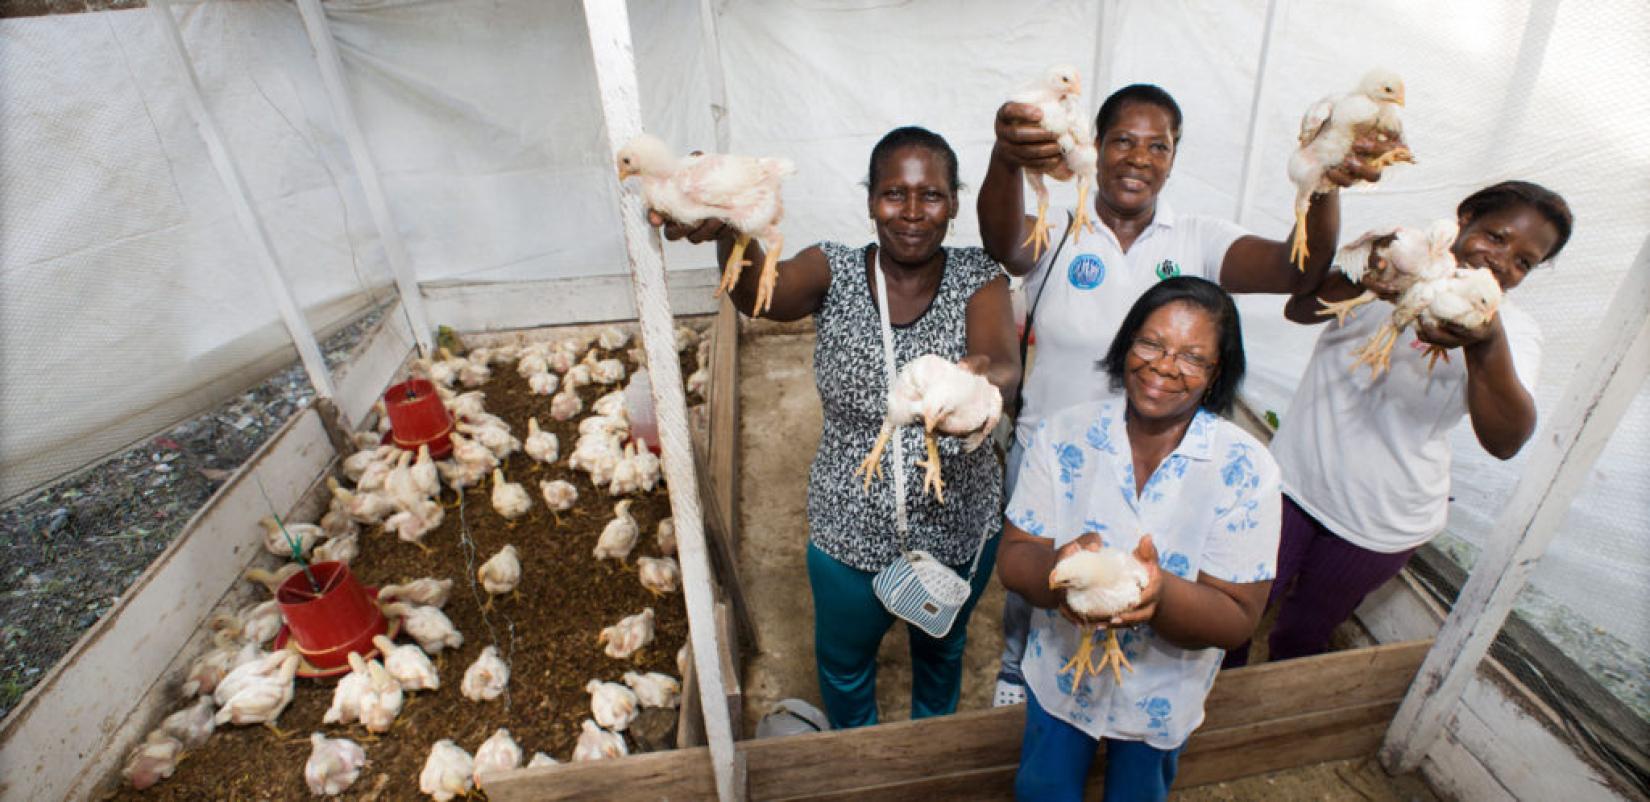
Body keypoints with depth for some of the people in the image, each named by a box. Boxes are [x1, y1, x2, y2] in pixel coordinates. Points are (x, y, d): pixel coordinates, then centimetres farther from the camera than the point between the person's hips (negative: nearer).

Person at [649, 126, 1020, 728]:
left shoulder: (978, 278, -15)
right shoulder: (834, 272, -16)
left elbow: (1004, 363, -33)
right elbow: (763, 294, -37)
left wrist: (986, 382, -58)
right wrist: (728, 231, -59)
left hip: (960, 530, 1)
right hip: (852, 533, 0)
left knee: (942, 648, 30)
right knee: (843, 660, 25)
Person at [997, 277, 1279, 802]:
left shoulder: (1246, 470, -21)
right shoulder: (1062, 436, -18)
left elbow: (1238, 620, -20)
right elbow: (1011, 560, -17)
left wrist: (1159, 592, -41)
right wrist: (1060, 567, -40)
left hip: (1162, 696, 0)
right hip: (1059, 675, 1)